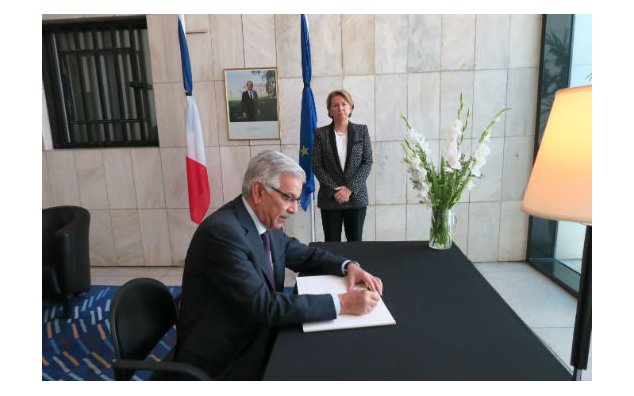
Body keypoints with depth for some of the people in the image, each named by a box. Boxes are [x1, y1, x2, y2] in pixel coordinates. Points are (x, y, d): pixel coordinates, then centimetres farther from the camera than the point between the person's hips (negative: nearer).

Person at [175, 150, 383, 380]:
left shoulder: (266, 222, -1)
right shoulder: (222, 232, -27)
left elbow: (303, 254, 11)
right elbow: (264, 306, -29)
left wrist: (348, 266, -6)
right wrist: (341, 303, -28)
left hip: (256, 337, 7)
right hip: (223, 360, -7)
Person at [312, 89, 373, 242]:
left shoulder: (361, 130, 3)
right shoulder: (320, 134, 1)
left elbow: (367, 162, -1)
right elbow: (317, 166, -2)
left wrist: (350, 188, -12)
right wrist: (334, 190, -12)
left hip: (357, 197, 1)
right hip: (330, 199, 0)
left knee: (356, 242, 8)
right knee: (331, 244, 5)